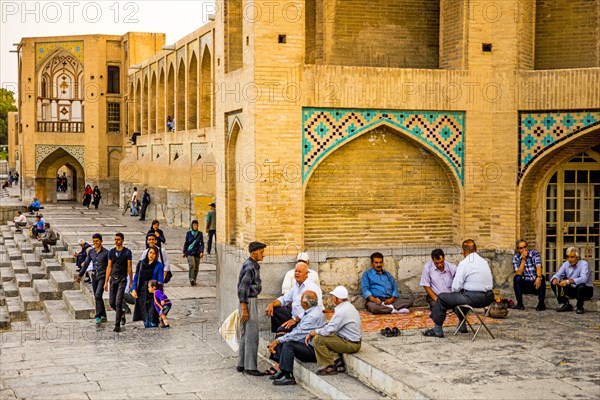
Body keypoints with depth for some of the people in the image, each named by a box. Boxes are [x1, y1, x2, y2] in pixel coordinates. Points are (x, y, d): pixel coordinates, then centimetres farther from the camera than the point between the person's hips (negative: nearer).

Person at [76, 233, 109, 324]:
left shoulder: (106, 252, -6)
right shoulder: (91, 252, 8)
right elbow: (86, 263, 17)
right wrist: (80, 275, 18)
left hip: (102, 276, -5)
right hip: (94, 276, 5)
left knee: (98, 295, -18)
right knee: (97, 297, 9)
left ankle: (98, 316, -13)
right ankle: (103, 316, 19)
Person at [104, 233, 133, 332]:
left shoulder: (127, 252, -3)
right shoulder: (111, 252, 8)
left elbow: (129, 267, -1)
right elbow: (109, 267, 9)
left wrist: (130, 282, -1)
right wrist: (106, 282, 6)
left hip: (122, 279, -4)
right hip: (113, 279, 4)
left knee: (118, 302, -11)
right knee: (111, 302, 5)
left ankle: (117, 325, -8)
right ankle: (122, 314, 34)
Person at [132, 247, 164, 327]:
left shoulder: (159, 265, -1)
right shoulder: (141, 264, 8)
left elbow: (160, 280, -5)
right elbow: (136, 277, 11)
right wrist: (133, 289, 0)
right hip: (142, 291, 3)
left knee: (152, 313, -6)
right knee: (144, 312, 5)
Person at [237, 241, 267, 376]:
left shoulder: (253, 265, 13)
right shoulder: (249, 267, -18)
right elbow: (243, 288, -21)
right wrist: (244, 309, -22)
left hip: (251, 300, 11)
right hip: (248, 302, -11)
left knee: (246, 334, 14)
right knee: (252, 335, -7)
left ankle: (241, 365, 20)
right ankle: (250, 367, -3)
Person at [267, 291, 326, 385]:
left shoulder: (314, 316, -22)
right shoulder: (309, 312, 10)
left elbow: (298, 334, -26)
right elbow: (298, 330, 11)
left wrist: (277, 341, -22)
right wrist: (277, 340, 0)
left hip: (313, 350, -11)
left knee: (288, 344, -28)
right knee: (280, 337, 6)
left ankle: (288, 377, -23)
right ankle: (280, 369, 1)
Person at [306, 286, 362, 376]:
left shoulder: (341, 312, -22)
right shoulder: (349, 306, 10)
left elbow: (327, 330, -21)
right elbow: (332, 326, 15)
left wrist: (311, 333, -6)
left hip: (351, 344, -10)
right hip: (355, 342, 10)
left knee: (317, 339, -11)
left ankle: (330, 367, -2)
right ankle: (338, 361, 8)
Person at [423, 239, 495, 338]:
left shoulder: (464, 263, -11)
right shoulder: (484, 261, 11)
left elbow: (456, 287, -13)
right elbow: (491, 283, 17)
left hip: (474, 298, -8)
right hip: (488, 298, 8)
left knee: (441, 298, 5)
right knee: (462, 295, 37)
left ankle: (437, 330, 12)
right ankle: (462, 326, 44)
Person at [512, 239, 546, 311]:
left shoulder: (535, 254, -6)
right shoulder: (516, 258, -2)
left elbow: (538, 267, -24)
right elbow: (518, 273, -14)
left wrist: (539, 277, -44)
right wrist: (523, 260, -20)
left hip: (535, 283, -1)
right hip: (524, 285, 1)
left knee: (542, 277, -30)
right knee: (516, 278, -26)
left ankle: (541, 303, -21)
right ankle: (519, 303, -18)